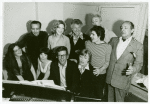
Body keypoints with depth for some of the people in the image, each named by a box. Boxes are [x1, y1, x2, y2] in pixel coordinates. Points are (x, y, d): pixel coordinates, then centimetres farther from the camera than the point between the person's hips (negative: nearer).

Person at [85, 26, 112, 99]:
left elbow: (107, 62, -7)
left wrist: (100, 70, -21)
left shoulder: (107, 47, -11)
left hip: (101, 74, -3)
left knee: (99, 93, 8)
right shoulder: (87, 43, -1)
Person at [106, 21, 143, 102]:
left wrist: (133, 69, -28)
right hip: (110, 77, 4)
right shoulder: (114, 40, 4)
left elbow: (138, 63, -7)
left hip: (123, 79, -4)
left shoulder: (138, 46, -8)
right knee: (110, 99, 19)